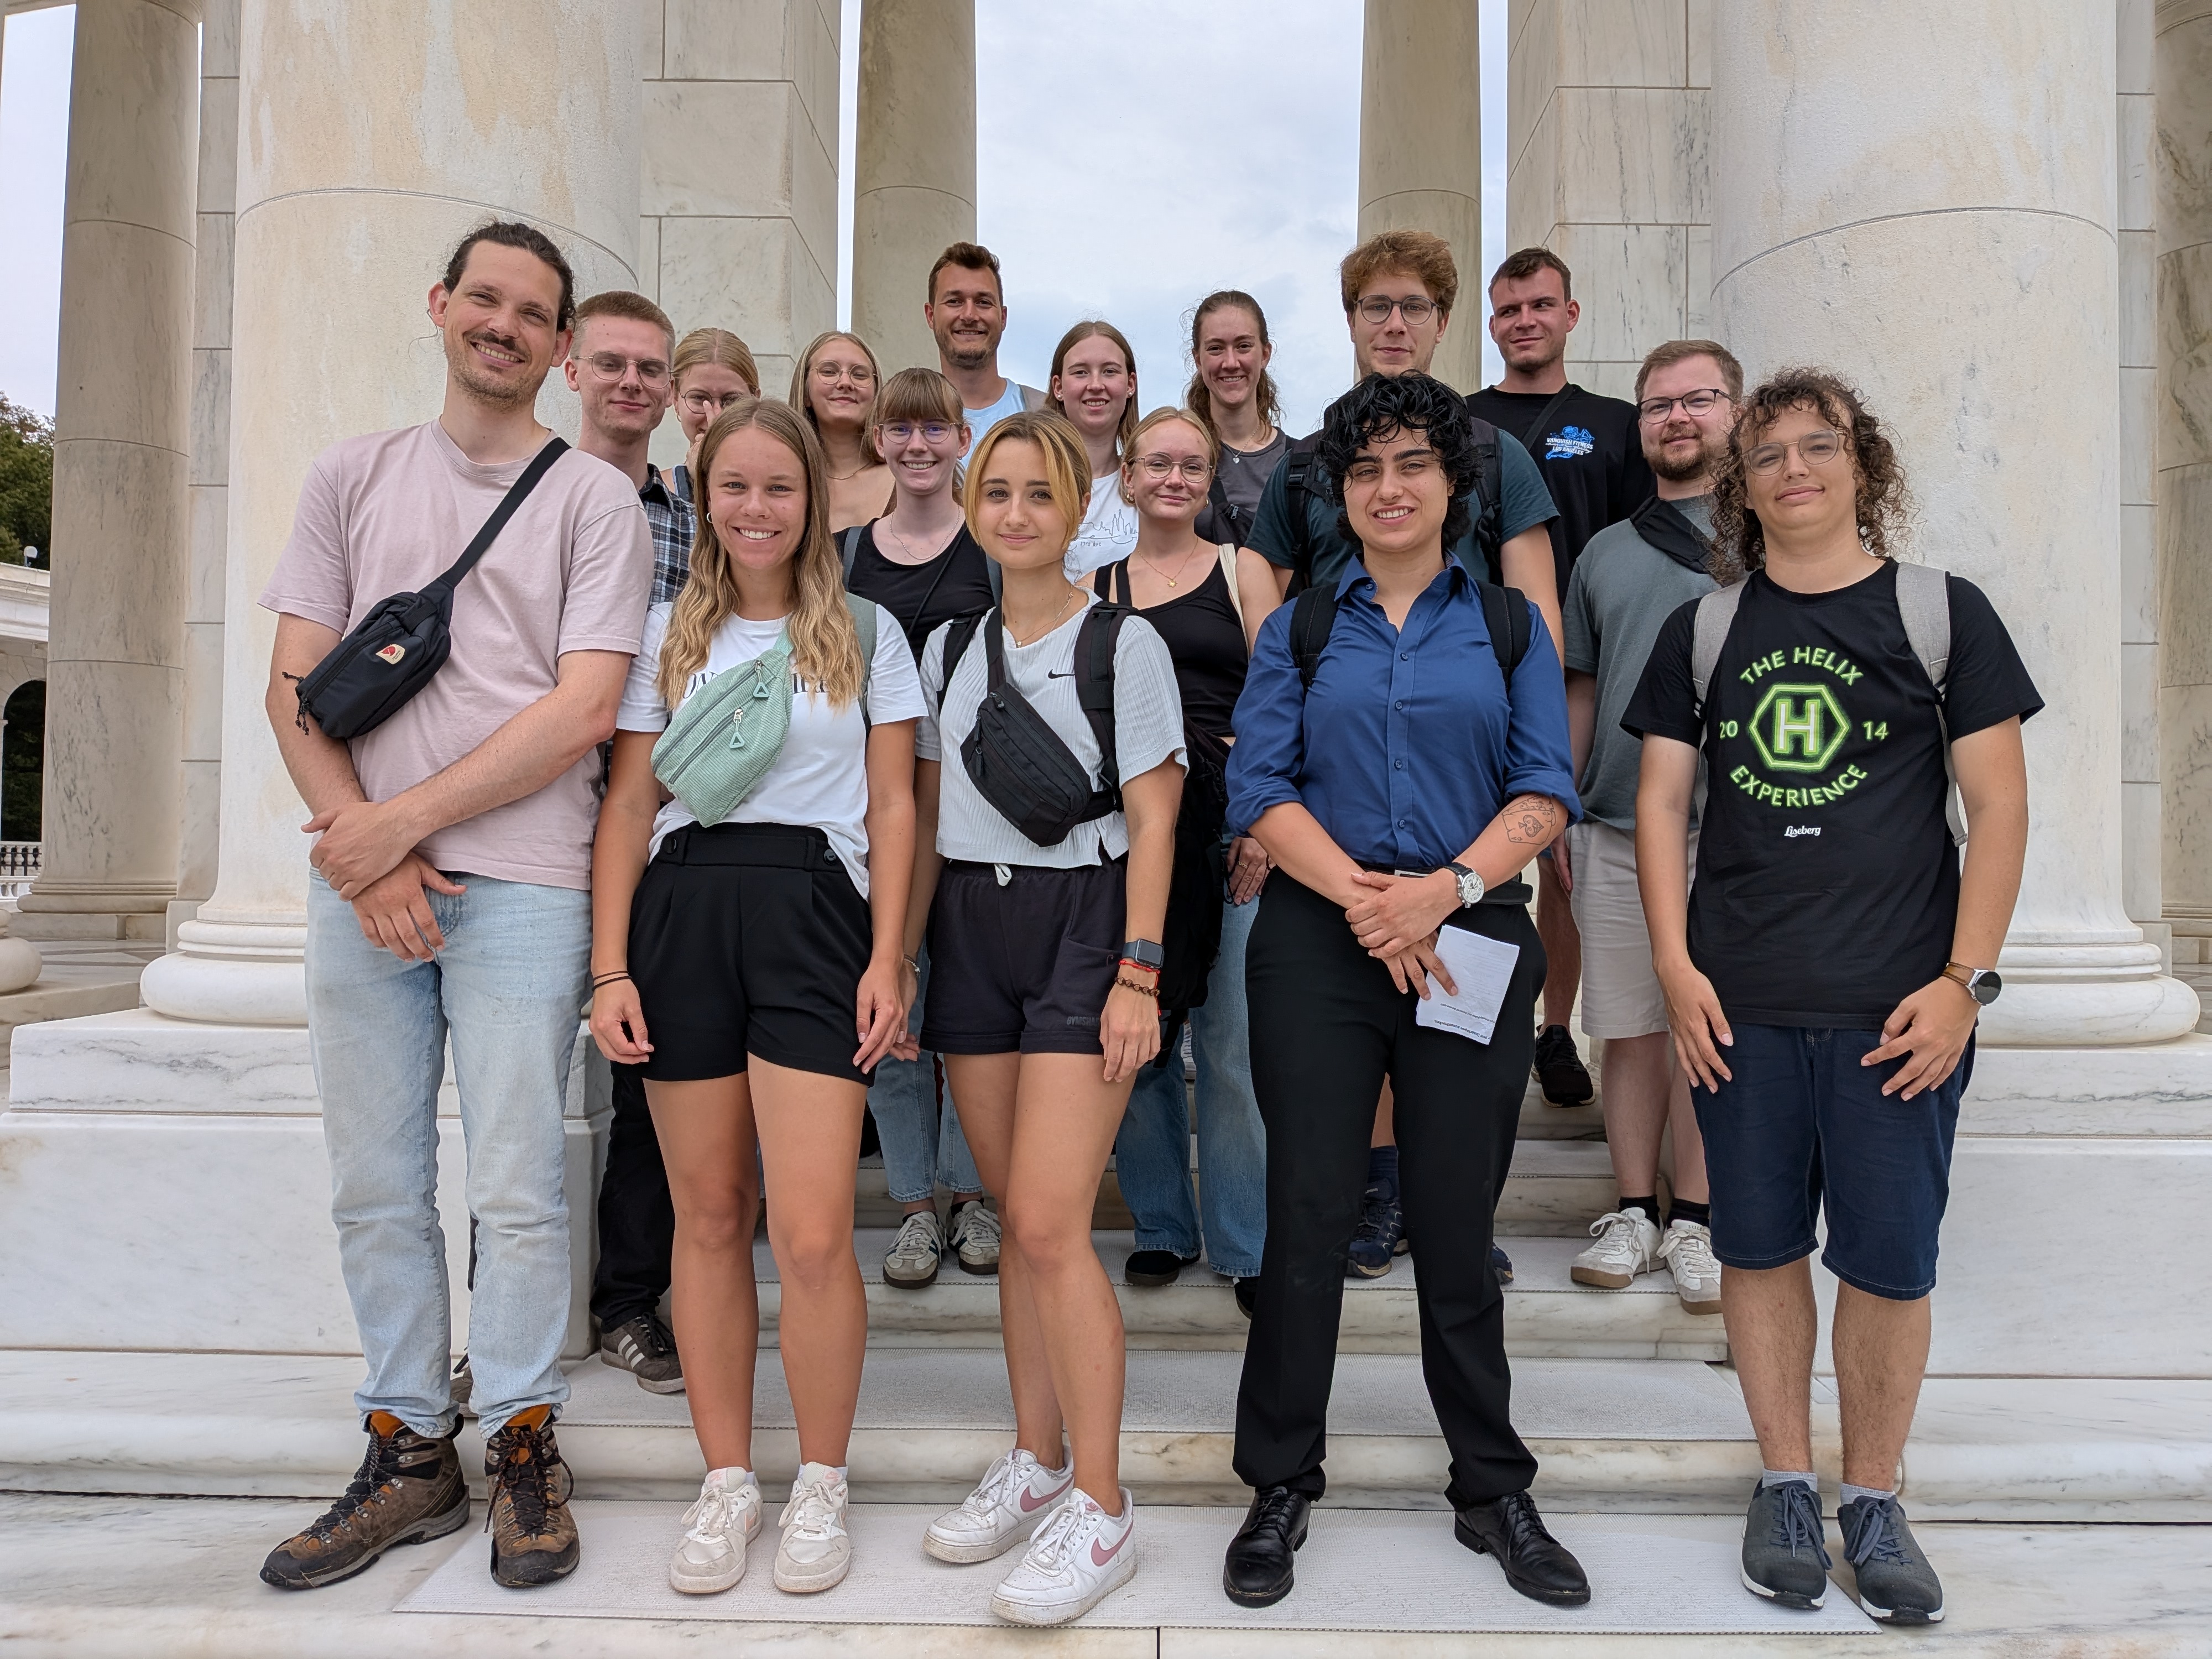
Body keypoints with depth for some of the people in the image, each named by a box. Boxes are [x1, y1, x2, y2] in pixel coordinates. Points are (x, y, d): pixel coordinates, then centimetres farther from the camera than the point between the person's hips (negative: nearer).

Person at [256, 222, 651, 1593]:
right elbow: (295, 684, 7)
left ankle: (524, 1447, 19)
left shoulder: (596, 500, 3)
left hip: (521, 882, -3)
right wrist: (359, 845, -7)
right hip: (360, 879, 4)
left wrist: (403, 820, -10)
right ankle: (409, 1454, 24)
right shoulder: (353, 477, 14)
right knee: (376, 1187, 9)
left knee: (518, 1190, 1)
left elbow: (582, 712, -7)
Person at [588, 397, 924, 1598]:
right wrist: (608, 967, 0)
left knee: (813, 1234, -8)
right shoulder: (666, 634, 13)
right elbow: (628, 804, 8)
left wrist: (888, 957, -4)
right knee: (709, 1215, 7)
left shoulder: (865, 634, 9)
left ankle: (820, 1486, 13)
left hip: (813, 915, -2)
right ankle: (726, 1481, 22)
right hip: (682, 914, 2)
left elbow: (893, 805, 6)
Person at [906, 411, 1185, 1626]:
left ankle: (1101, 1507, 2)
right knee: (1014, 1217, 10)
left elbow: (1152, 820, -5)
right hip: (972, 930, 5)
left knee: (1050, 1223, -11)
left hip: (1082, 922, -5)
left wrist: (1137, 974, -12)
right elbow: (927, 816, 16)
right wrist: (900, 957, 11)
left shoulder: (1123, 642, -1)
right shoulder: (948, 647, 13)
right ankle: (1035, 1460, 24)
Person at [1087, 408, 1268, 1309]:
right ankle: (1163, 1225, 24)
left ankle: (1247, 1243, 13)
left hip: (1230, 822, -2)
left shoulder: (1241, 570, 9)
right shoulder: (1094, 585, 13)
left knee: (1233, 1040, -1)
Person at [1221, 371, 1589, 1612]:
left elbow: (1547, 791, 1)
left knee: (1458, 1224, 7)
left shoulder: (1511, 626, 11)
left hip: (1472, 947, 0)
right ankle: (1282, 1486, 19)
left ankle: (1494, 1490, 25)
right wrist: (1358, 892, -15)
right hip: (1318, 947, 0)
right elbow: (1260, 787, -1)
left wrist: (1448, 886, -16)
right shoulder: (1300, 630, 10)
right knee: (1309, 1217, 2)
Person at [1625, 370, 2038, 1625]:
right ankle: (1787, 1485, 26)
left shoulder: (1941, 613, 3)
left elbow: (1999, 802, 0)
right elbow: (1662, 798, 7)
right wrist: (1675, 966, -2)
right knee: (1761, 1246, 9)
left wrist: (1965, 979, -8)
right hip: (1738, 1002, 2)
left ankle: (1875, 1498, 25)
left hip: (1896, 1003, -1)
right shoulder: (1705, 630, 8)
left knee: (1891, 1261, 5)